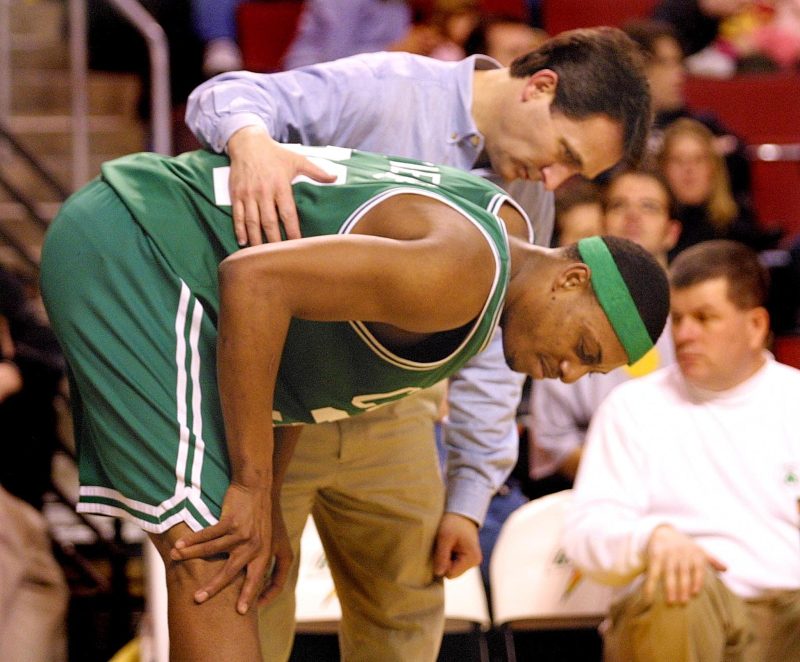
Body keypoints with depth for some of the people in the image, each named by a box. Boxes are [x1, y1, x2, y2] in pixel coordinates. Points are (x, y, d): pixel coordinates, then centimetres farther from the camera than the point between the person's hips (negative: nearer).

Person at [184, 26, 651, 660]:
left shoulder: (529, 204, 2)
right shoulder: (386, 91, -17)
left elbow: (493, 351, 7)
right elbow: (226, 95, -20)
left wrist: (470, 496, 5)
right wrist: (250, 138, -45)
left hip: (391, 408, 6)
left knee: (407, 610, 14)